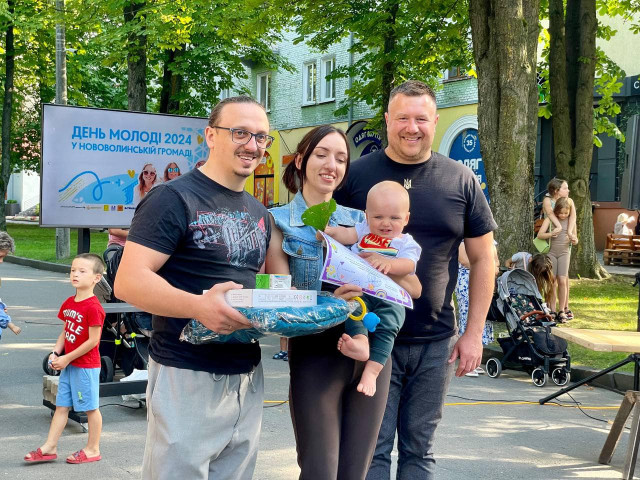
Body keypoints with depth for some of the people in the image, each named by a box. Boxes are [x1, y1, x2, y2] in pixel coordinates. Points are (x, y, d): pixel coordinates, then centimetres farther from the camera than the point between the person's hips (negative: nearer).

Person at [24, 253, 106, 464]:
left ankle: (93, 449, 15)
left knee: (90, 407, 4)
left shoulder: (93, 307, -20)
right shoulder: (68, 303, 7)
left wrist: (67, 358, -16)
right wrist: (56, 353, -2)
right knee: (61, 405, 12)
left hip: (86, 366, -8)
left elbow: (93, 340, -21)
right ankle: (49, 447, 17)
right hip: (68, 365, 8)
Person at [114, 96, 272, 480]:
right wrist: (198, 306, -34)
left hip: (248, 375, 7)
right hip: (188, 378, -7)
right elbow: (129, 281, -18)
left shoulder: (259, 213, 15)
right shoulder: (174, 199, -9)